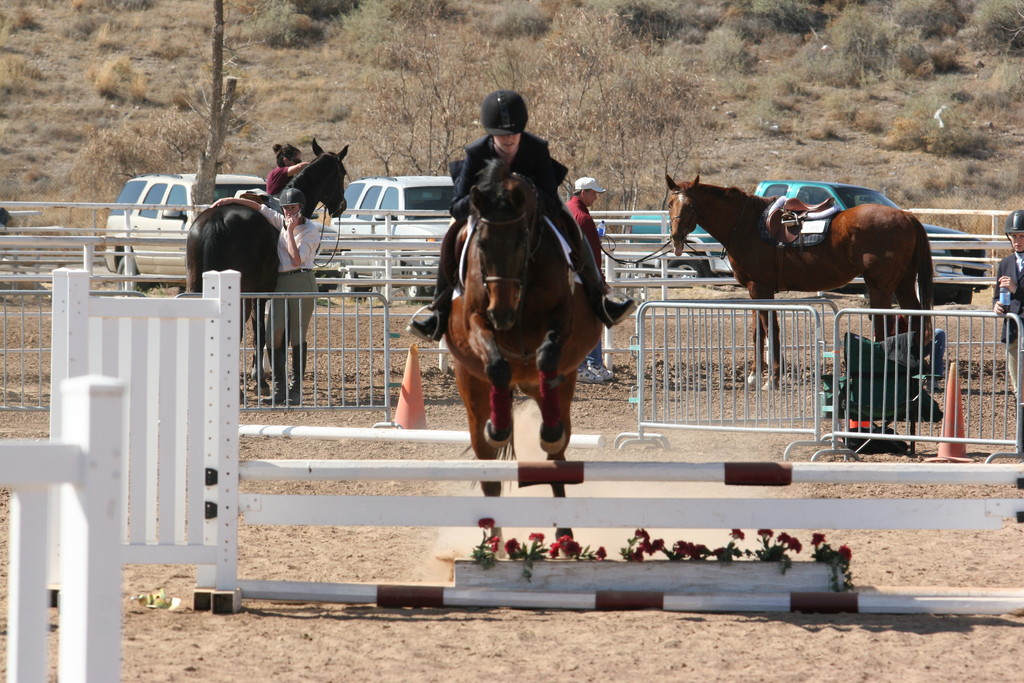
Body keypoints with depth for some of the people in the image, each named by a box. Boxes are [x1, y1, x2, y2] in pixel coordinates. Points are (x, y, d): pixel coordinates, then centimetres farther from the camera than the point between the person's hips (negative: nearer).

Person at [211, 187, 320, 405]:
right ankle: (279, 388, 0)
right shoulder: (281, 222, 12)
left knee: (297, 336, -2)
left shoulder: (311, 231, -5)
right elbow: (258, 207, 17)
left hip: (301, 281, -6)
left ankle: (296, 389, 3)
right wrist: (231, 200, 12)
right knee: (275, 335, -2)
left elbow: (297, 259, -16)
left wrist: (291, 231, -15)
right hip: (280, 283, 6)